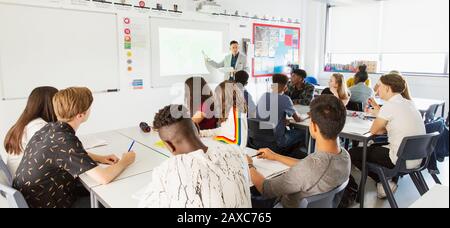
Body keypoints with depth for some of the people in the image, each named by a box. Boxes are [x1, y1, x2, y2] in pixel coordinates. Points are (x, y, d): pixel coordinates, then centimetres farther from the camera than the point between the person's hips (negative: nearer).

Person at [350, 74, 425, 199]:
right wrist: (379, 114, 17)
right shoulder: (409, 103, 7)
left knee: (353, 153, 3)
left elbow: (373, 130, -7)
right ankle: (391, 179, 19)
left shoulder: (389, 105, -17)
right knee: (374, 147, 30)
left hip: (401, 160, -9)